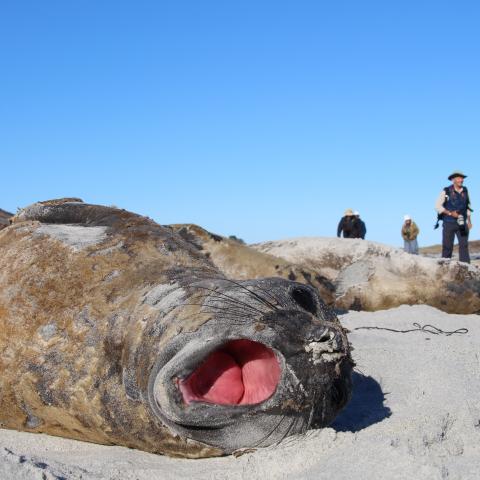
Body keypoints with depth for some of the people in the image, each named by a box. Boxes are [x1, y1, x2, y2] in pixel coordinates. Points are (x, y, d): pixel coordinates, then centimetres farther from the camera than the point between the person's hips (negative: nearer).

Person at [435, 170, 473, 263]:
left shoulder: (465, 191, 9)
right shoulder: (446, 191, -4)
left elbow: (467, 206, 19)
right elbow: (438, 206, -7)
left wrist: (469, 221, 12)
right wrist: (450, 213, -17)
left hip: (462, 224, 3)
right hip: (449, 223, -3)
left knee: (464, 245, -7)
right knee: (447, 247, -1)